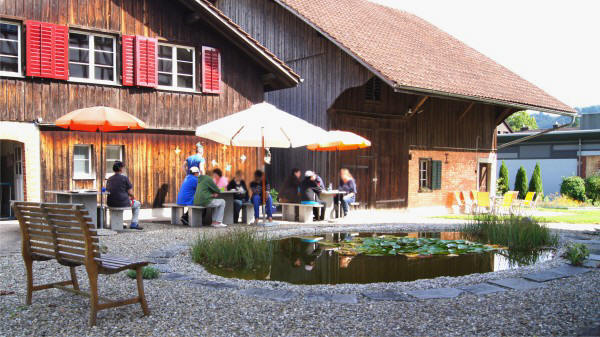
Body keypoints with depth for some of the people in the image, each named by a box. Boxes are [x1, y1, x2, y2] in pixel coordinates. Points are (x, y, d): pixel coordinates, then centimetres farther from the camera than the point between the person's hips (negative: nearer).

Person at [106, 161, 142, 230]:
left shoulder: (109, 179, 8)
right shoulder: (124, 178, -9)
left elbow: (108, 191, 16)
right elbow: (130, 192, -9)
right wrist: (132, 197, 15)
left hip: (111, 203, 6)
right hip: (123, 203, -6)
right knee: (137, 204, 22)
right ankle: (133, 224, 15)